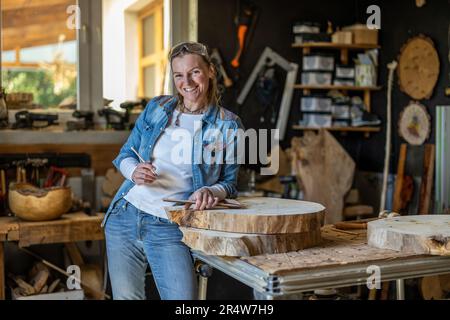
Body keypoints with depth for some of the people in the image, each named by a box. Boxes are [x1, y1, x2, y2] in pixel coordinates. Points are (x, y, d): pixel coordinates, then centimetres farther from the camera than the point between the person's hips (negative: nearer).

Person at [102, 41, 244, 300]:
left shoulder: (228, 125, -1)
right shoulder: (156, 107, 8)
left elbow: (230, 182, 3)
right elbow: (124, 155, 13)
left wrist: (211, 192, -21)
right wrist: (134, 171, -10)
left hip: (170, 229, -3)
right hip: (124, 217, 3)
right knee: (126, 296, 12)